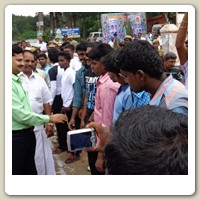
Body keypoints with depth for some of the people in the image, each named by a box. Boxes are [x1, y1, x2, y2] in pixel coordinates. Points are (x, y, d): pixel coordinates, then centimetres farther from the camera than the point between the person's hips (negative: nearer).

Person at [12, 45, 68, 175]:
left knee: (30, 170, 21)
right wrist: (49, 118, -16)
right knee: (17, 171, 9)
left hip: (27, 133, 8)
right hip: (16, 136, -8)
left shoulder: (18, 80, 8)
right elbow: (21, 115, -22)